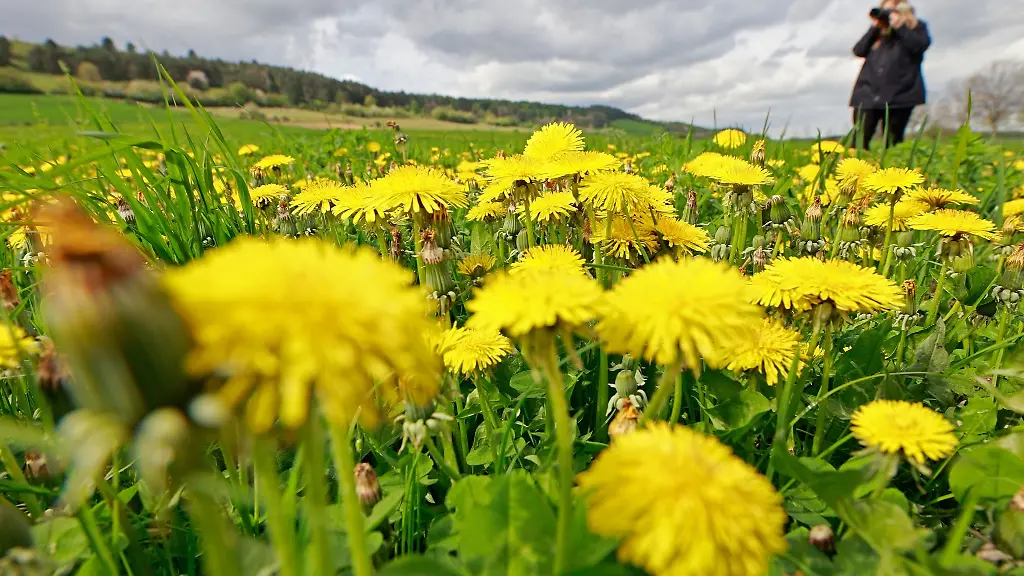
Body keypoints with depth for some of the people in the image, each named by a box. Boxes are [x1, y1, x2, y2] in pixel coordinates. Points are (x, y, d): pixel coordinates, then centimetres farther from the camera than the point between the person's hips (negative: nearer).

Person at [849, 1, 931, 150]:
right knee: (858, 143, -11)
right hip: (867, 95, 2)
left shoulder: (916, 27, 14)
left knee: (892, 144, 0)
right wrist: (874, 28, 5)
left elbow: (920, 45, -6)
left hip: (898, 96, -2)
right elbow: (858, 51, 9)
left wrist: (898, 26, -2)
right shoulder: (878, 32, 23)